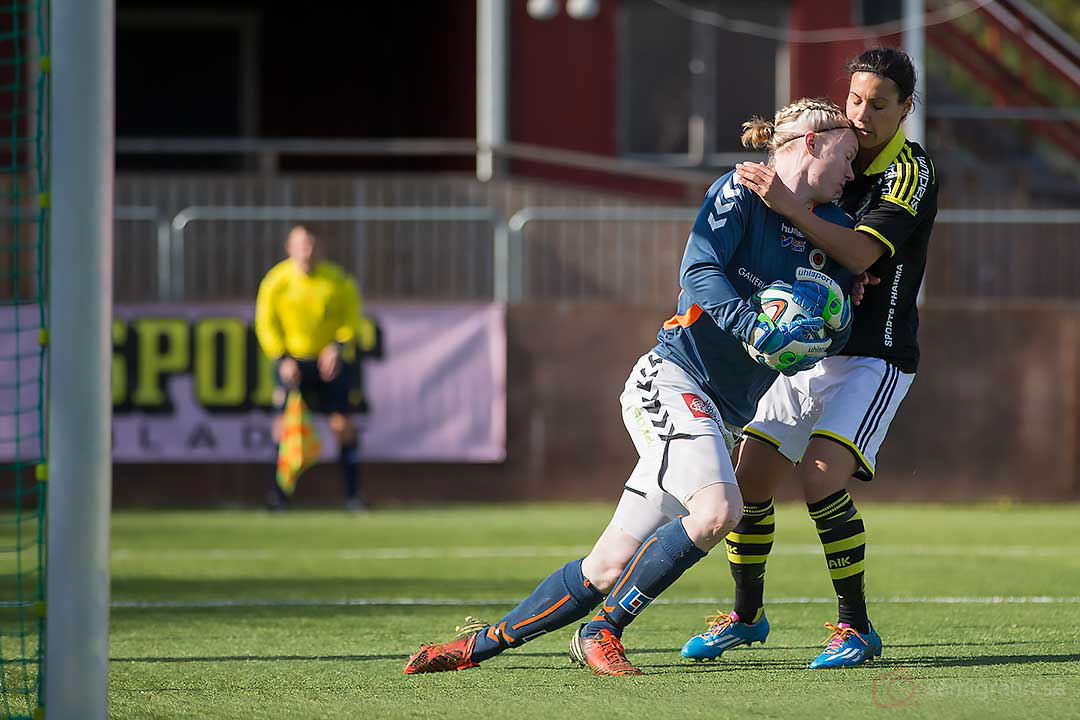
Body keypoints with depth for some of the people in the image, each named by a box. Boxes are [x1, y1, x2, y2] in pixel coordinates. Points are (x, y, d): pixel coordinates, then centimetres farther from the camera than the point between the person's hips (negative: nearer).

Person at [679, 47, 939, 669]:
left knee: (820, 476, -23)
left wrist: (789, 206, -36)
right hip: (805, 351, 7)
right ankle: (747, 615, 22)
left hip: (873, 357, -7)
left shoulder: (912, 173, -13)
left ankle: (857, 628, -11)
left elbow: (861, 254, -27)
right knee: (750, 480, 2)